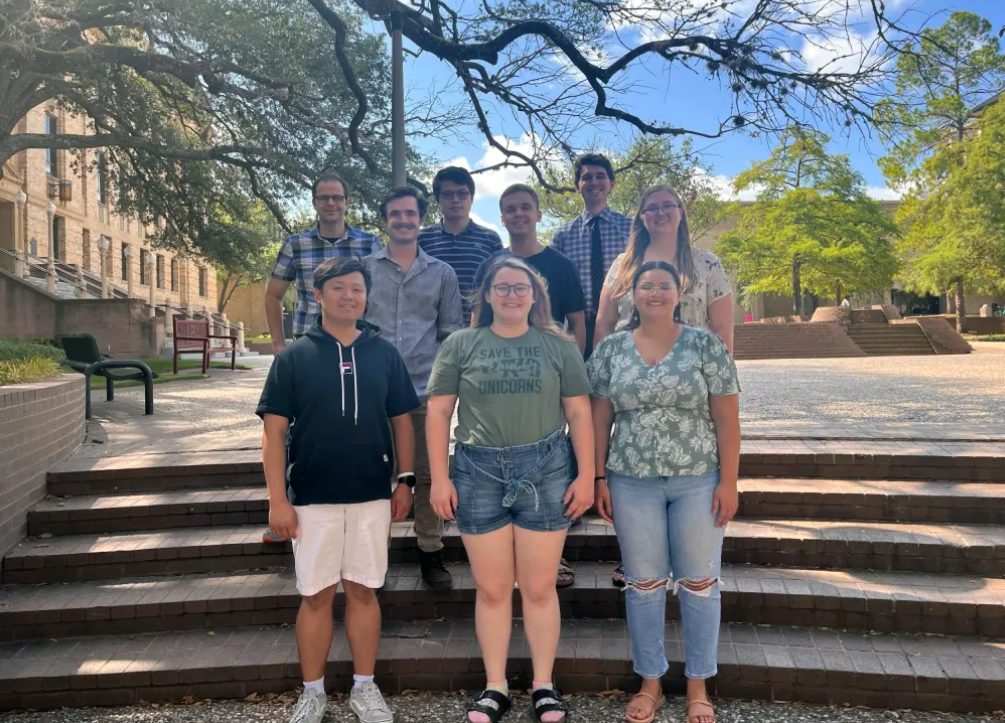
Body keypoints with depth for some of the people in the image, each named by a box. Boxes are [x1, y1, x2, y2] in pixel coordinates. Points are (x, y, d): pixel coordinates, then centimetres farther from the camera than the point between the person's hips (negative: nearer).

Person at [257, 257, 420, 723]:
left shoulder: (384, 353, 4)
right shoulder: (294, 356, -2)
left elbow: (401, 421, 10)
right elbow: (274, 430, -3)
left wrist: (405, 481, 4)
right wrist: (278, 500, -8)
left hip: (372, 496, 1)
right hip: (312, 498, -1)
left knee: (363, 591, 10)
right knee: (316, 595, 8)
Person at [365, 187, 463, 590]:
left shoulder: (442, 273, 11)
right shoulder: (365, 268, 8)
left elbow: (451, 333, 12)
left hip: (426, 390, 0)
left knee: (429, 474, 5)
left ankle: (431, 552, 19)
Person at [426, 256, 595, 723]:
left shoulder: (558, 346, 6)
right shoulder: (460, 345, 5)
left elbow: (579, 413, 5)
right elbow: (438, 412, 3)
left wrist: (586, 475, -2)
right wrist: (439, 478, -3)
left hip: (546, 472, 0)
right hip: (478, 473, 1)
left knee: (539, 588, 7)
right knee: (491, 589, 9)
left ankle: (544, 685, 23)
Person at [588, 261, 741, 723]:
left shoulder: (705, 345, -2)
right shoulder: (610, 350, 3)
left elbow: (726, 418, -4)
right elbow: (600, 419, 6)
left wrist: (728, 482, -8)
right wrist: (599, 478, 1)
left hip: (698, 481, -1)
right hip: (632, 483, 1)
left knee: (699, 583, 7)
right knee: (643, 584, 10)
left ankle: (698, 686, 25)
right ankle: (650, 683, 26)